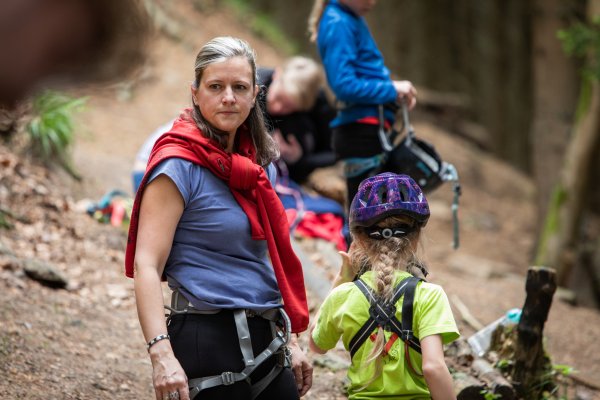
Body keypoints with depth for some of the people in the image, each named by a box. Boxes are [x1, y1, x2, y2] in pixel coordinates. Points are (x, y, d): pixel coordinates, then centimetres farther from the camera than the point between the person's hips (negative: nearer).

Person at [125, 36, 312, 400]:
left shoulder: (259, 162, 11)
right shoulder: (179, 165, -10)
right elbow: (146, 265, -18)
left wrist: (291, 342, 18)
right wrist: (162, 355, -29)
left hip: (266, 341, 7)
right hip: (210, 340, -7)